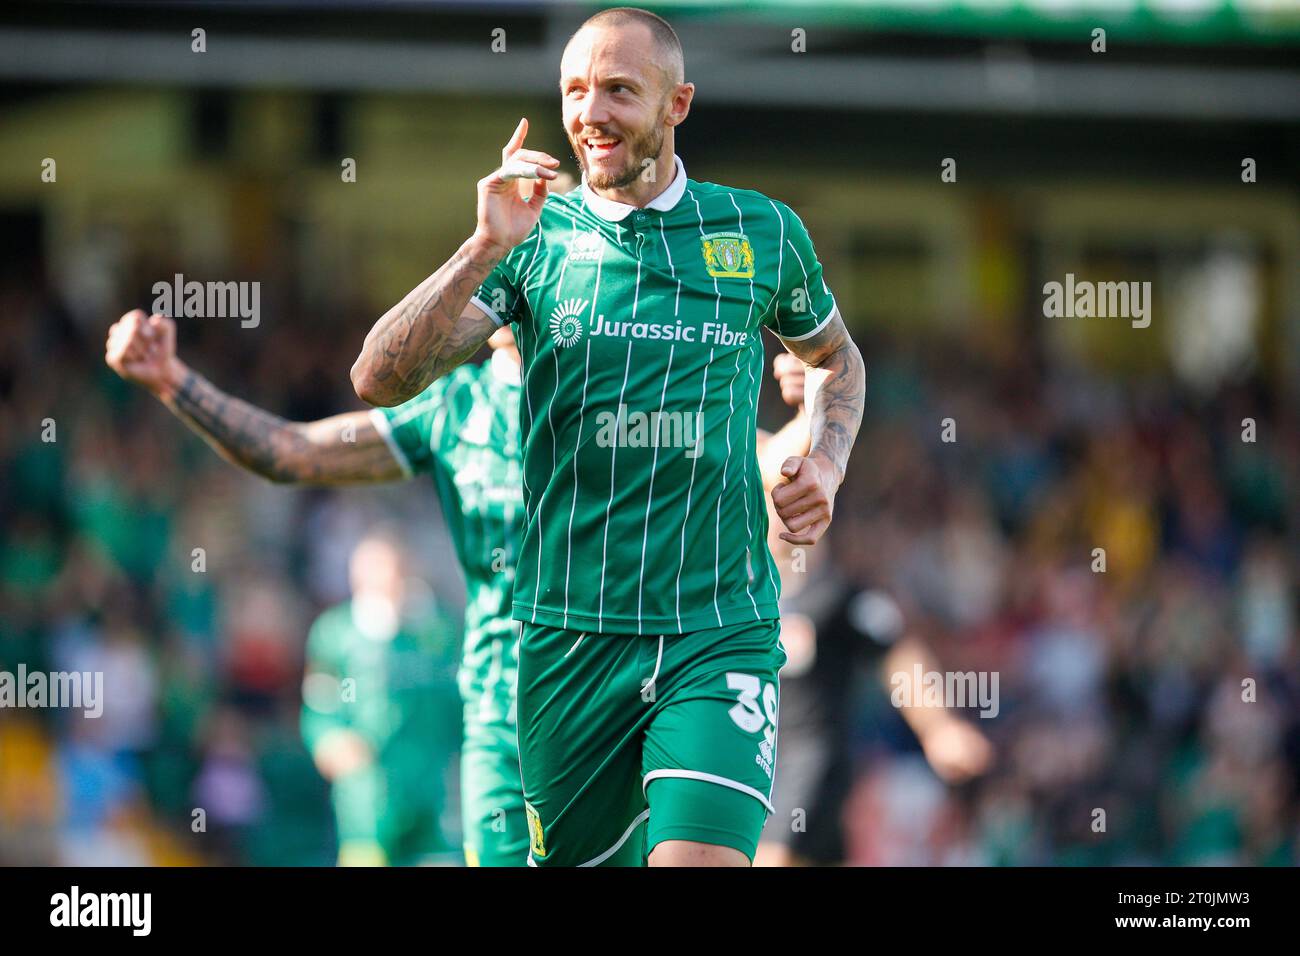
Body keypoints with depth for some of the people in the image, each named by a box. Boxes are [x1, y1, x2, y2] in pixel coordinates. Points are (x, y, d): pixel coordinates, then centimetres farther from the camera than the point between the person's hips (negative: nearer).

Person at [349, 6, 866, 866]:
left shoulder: (763, 232, 6)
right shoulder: (534, 236, 3)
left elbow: (836, 358, 27)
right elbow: (379, 381, -8)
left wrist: (825, 467, 7)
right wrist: (485, 250, -19)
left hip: (721, 633, -1)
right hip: (570, 633, 1)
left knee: (701, 860, -22)